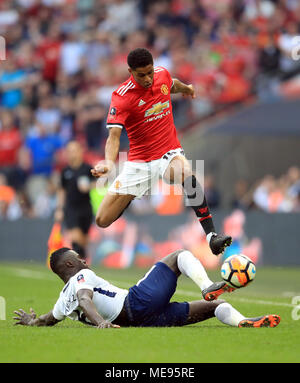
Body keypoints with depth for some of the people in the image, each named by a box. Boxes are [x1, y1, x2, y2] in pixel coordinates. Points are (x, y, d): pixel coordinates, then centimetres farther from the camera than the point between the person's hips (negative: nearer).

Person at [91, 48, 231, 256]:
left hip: (169, 153, 1)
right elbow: (114, 135, -25)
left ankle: (211, 235, -35)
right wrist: (109, 163, -44)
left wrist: (185, 88, 46)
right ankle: (132, 197, 32)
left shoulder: (162, 74, -3)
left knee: (185, 172, -38)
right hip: (138, 161, -1)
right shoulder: (121, 96, -17)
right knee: (103, 220, -4)